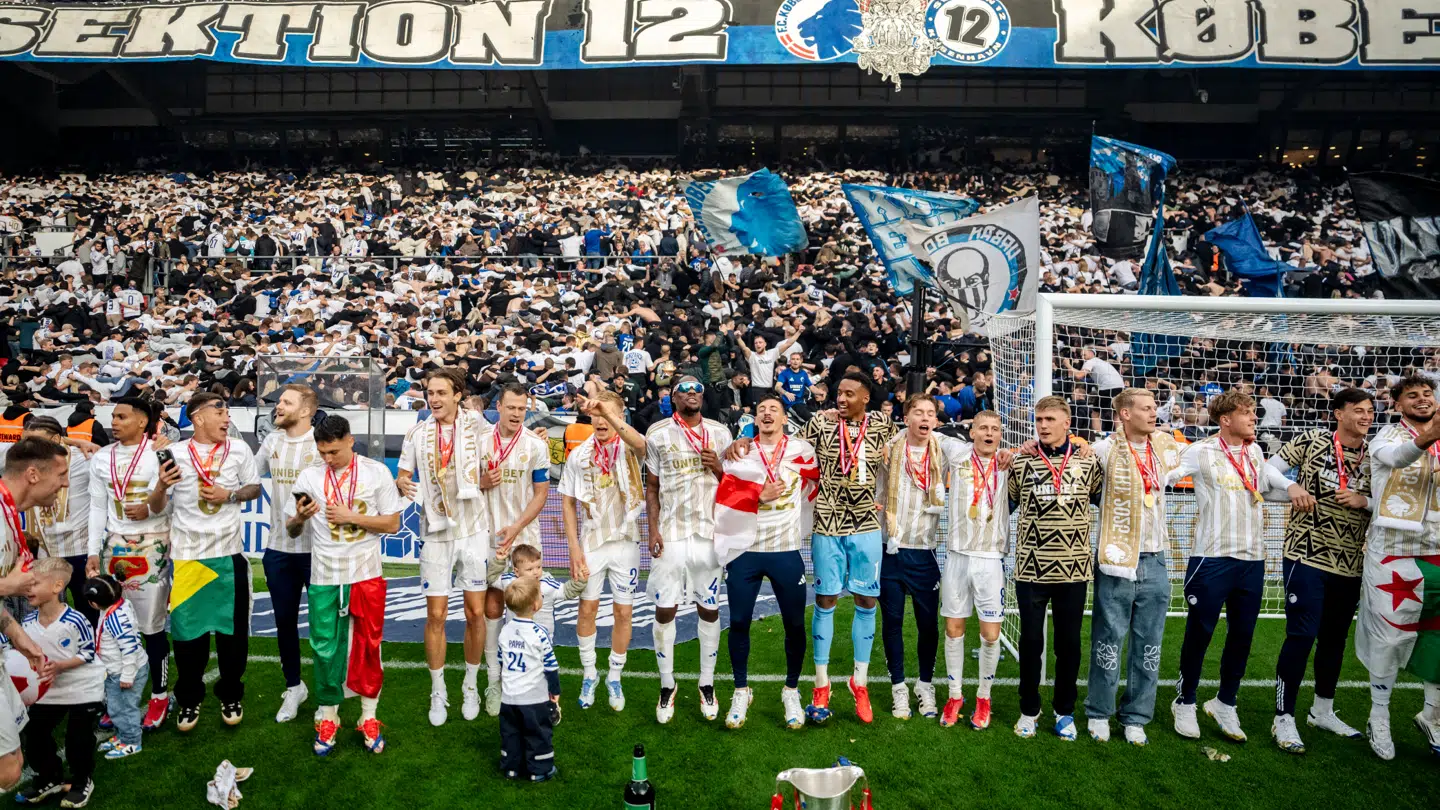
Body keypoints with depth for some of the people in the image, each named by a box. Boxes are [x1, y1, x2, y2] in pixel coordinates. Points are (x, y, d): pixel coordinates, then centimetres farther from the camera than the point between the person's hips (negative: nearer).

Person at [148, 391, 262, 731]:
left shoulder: (239, 450, 1)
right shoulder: (175, 453, -4)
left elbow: (255, 488, 8)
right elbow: (157, 508, 1)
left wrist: (229, 495, -10)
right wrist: (161, 487, -20)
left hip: (228, 553, 1)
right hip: (186, 555, -1)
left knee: (233, 628, 8)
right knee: (187, 629, 6)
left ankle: (231, 695, 25)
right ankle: (188, 699, 24)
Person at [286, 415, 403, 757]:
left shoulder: (376, 472, -2)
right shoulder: (309, 476, 2)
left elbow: (392, 523, -2)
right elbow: (291, 529, 7)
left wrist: (351, 516, -13)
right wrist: (300, 517, -16)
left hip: (366, 575, -1)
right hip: (324, 577, 1)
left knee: (368, 647, 7)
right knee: (324, 648, 5)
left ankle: (369, 718, 21)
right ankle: (328, 719, 22)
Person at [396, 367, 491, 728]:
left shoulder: (476, 425, -2)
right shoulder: (417, 434, 3)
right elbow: (402, 475, 9)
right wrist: (402, 484, -12)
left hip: (473, 529, -1)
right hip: (436, 533, 1)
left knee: (476, 612, 3)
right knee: (435, 615, 3)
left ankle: (471, 685, 23)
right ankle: (438, 691, 20)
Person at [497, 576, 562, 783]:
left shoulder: (504, 631, -1)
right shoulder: (539, 634, -18)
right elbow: (551, 666, -12)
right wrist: (555, 691, 2)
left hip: (509, 696, 5)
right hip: (534, 697, -5)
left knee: (511, 733, 17)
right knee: (538, 734, 9)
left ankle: (511, 767, 26)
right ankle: (540, 770, 18)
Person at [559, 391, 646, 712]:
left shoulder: (629, 450, -6)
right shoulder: (579, 455, 1)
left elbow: (640, 443, -33)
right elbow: (568, 503, 3)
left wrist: (608, 411, -46)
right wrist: (574, 548, -5)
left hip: (625, 542, -1)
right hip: (591, 542, 1)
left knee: (623, 613, 6)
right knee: (587, 609, 7)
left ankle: (614, 677, 23)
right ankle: (589, 674, 26)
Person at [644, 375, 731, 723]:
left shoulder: (719, 432, 6)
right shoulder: (658, 433, 2)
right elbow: (651, 487, 5)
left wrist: (718, 468, -8)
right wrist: (653, 528, -5)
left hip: (709, 533, 1)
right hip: (670, 534, -1)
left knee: (709, 608, 6)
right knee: (664, 610, 1)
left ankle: (707, 683, 21)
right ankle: (667, 684, 17)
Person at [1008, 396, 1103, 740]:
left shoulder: (1087, 461, 2)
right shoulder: (1021, 462, 0)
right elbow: (1006, 504, 10)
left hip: (1073, 568, 1)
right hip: (1031, 568, -1)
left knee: (1069, 643, 10)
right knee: (1030, 641, 7)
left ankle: (1064, 711, 27)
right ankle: (1029, 710, 23)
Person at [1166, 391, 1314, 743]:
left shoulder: (1255, 452, 11)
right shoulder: (1201, 452, -7)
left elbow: (1271, 478, 24)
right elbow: (1164, 476, -12)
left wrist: (1292, 487, 5)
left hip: (1252, 559, 6)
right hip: (1211, 558, -6)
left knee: (1242, 634, 12)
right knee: (1199, 633, 3)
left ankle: (1225, 703, 29)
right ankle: (1185, 703, 19)